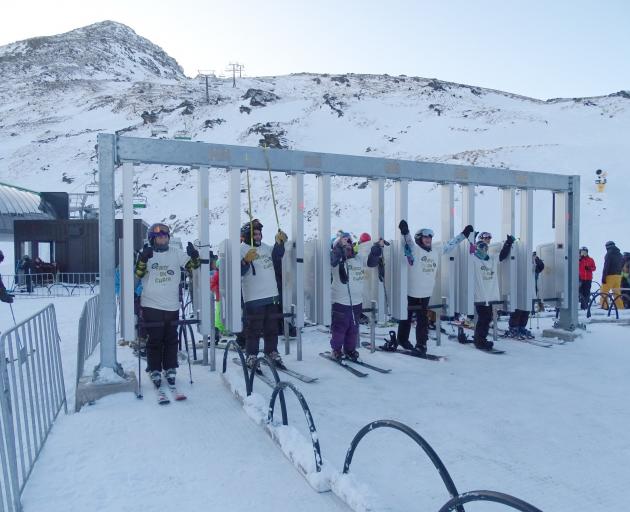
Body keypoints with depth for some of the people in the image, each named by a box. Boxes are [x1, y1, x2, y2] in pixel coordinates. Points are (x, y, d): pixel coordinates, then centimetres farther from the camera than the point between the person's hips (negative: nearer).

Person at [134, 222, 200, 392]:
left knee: (171, 340, 11)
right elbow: (138, 273, -14)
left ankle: (170, 370, 25)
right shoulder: (145, 253, -2)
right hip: (151, 305, -2)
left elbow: (191, 265, -1)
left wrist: (194, 255, -21)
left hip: (172, 306, 3)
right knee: (154, 340, 5)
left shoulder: (176, 252, 5)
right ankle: (155, 371, 19)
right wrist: (143, 259, -30)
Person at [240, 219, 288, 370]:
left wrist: (280, 242, 10)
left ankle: (272, 352, 27)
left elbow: (277, 255, 26)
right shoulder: (242, 249, -9)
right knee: (254, 329, 0)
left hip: (272, 295, 7)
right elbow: (238, 272, -17)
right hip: (253, 298, -7)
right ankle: (251, 356, 12)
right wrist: (246, 260, -34)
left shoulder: (266, 247, 11)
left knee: (272, 328, 15)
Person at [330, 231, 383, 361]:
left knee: (353, 329, 16)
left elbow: (372, 261, 10)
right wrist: (341, 245, -43)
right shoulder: (337, 259, -11)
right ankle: (336, 350, 23)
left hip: (357, 302, 5)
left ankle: (350, 350, 33)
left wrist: (378, 247, -3)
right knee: (339, 328, 4)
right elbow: (332, 259, -31)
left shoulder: (359, 257, 5)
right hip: (340, 302, -5)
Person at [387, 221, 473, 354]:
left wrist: (464, 234, 23)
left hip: (426, 293, 5)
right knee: (406, 318, 11)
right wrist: (404, 231, -48)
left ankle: (421, 344, 19)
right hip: (410, 292, -5)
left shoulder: (436, 252, 9)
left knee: (423, 320, 10)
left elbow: (450, 244, 20)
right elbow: (407, 241, -28)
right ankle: (402, 339, 28)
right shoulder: (414, 250, -10)